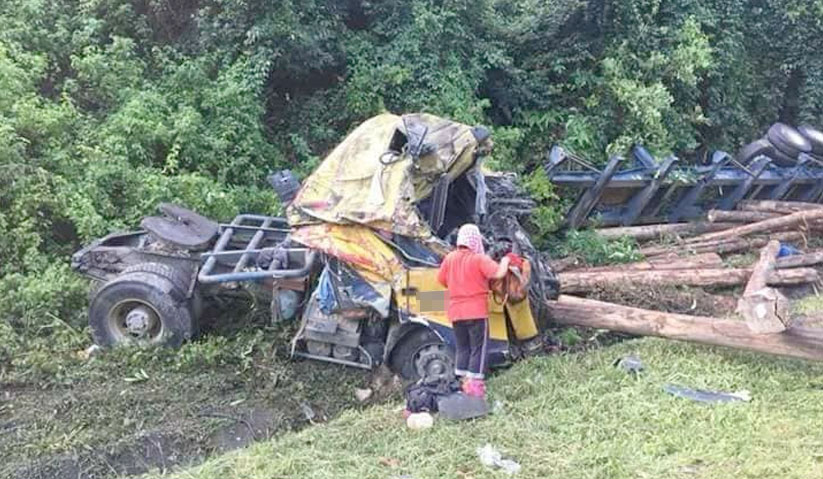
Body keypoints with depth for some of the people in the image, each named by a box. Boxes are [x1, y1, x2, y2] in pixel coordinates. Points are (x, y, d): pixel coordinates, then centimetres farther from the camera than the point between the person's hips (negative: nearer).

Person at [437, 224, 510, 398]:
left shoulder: (450, 258, 4)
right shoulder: (479, 259, -12)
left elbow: (441, 279, 10)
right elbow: (499, 273, -21)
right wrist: (506, 260, -3)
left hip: (456, 312, 5)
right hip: (476, 312, -5)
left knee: (461, 347, 15)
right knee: (478, 348, 2)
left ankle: (462, 381, 17)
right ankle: (474, 384, -2)